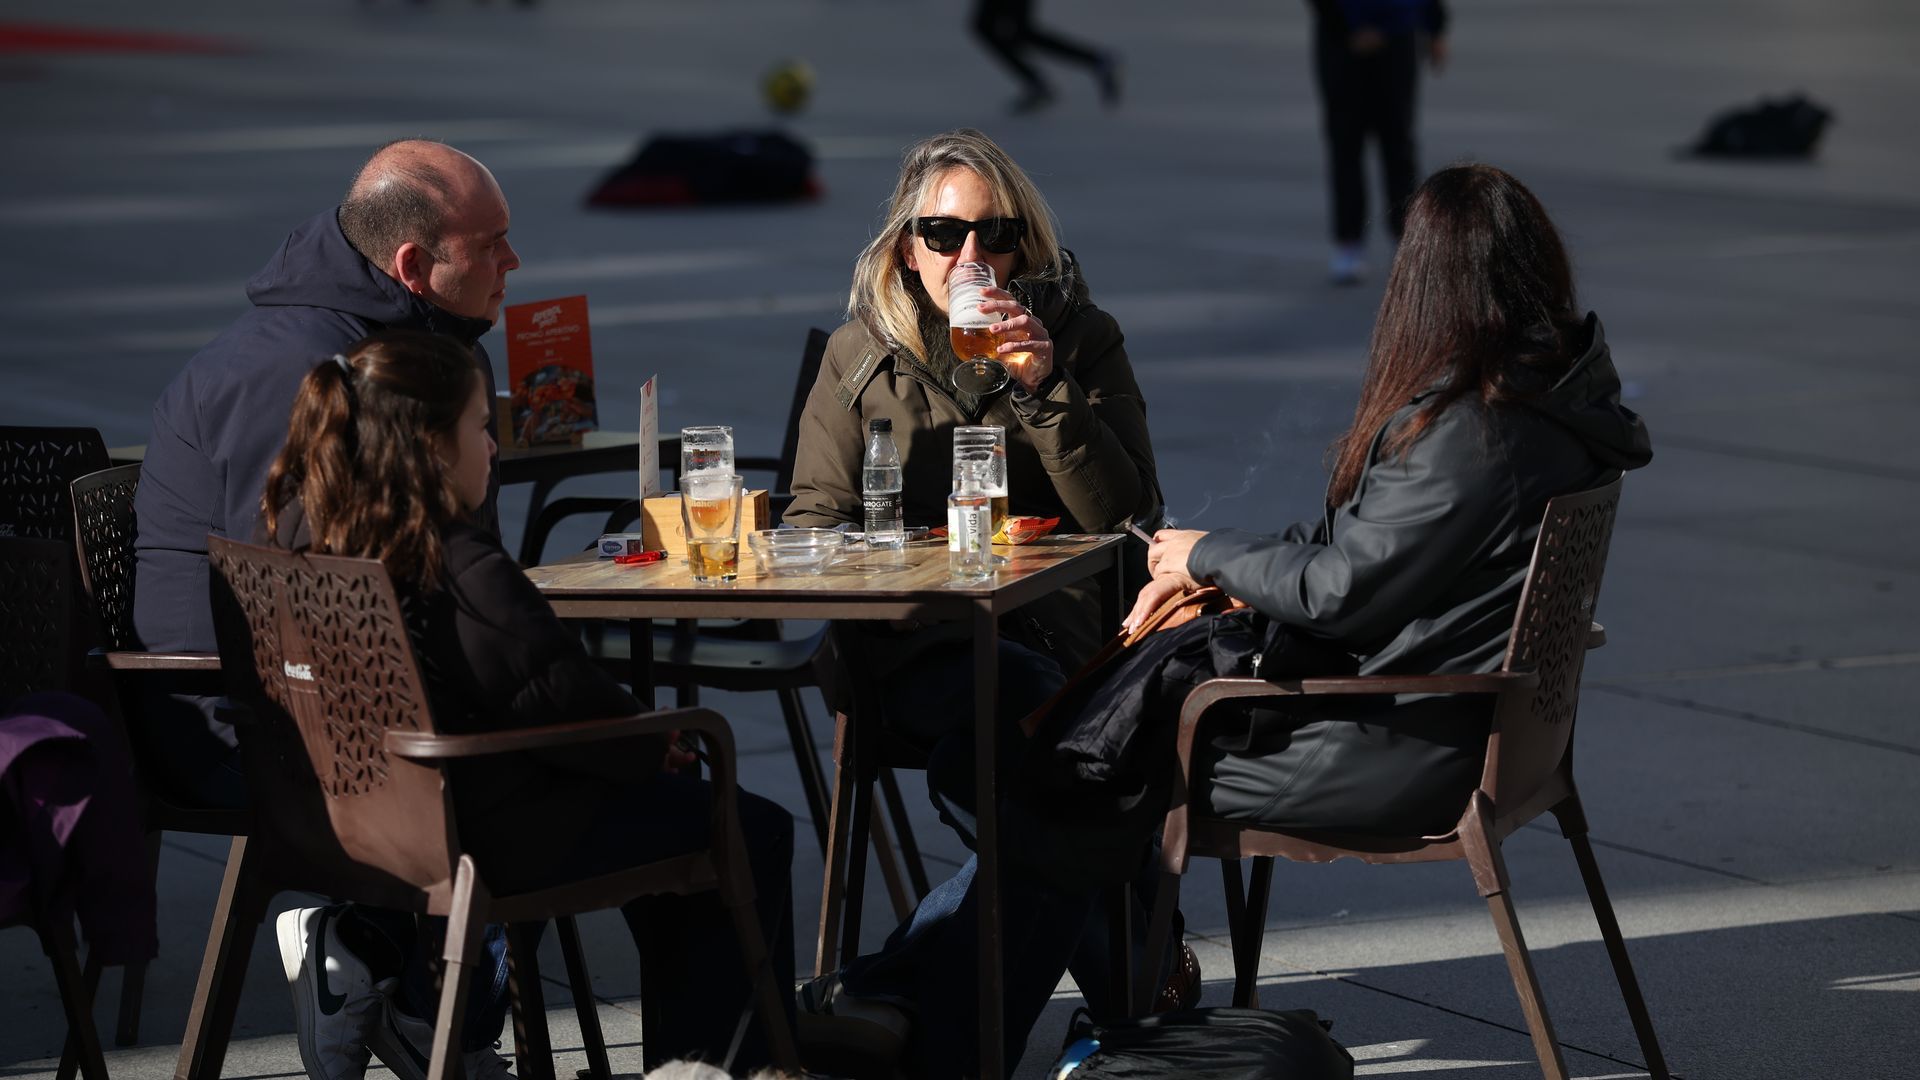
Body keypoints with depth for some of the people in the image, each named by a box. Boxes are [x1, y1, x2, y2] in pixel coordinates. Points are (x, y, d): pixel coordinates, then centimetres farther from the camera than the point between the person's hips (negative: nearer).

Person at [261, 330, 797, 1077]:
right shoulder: (462, 567, -25)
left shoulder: (300, 535, -1)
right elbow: (568, 703, -20)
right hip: (480, 840, -9)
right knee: (755, 835, 7)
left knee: (665, 808, 29)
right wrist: (650, 742, 0)